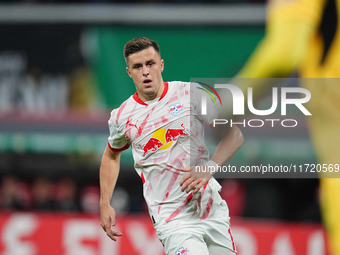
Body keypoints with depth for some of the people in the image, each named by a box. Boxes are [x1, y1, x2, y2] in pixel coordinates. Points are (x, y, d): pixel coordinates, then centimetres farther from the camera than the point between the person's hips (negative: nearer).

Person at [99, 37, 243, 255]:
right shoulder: (122, 117, 2)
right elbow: (112, 154, 23)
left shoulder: (191, 93, -1)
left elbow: (234, 134, 2)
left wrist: (209, 168, -14)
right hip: (172, 219, -2)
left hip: (213, 210, 2)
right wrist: (105, 204, 14)